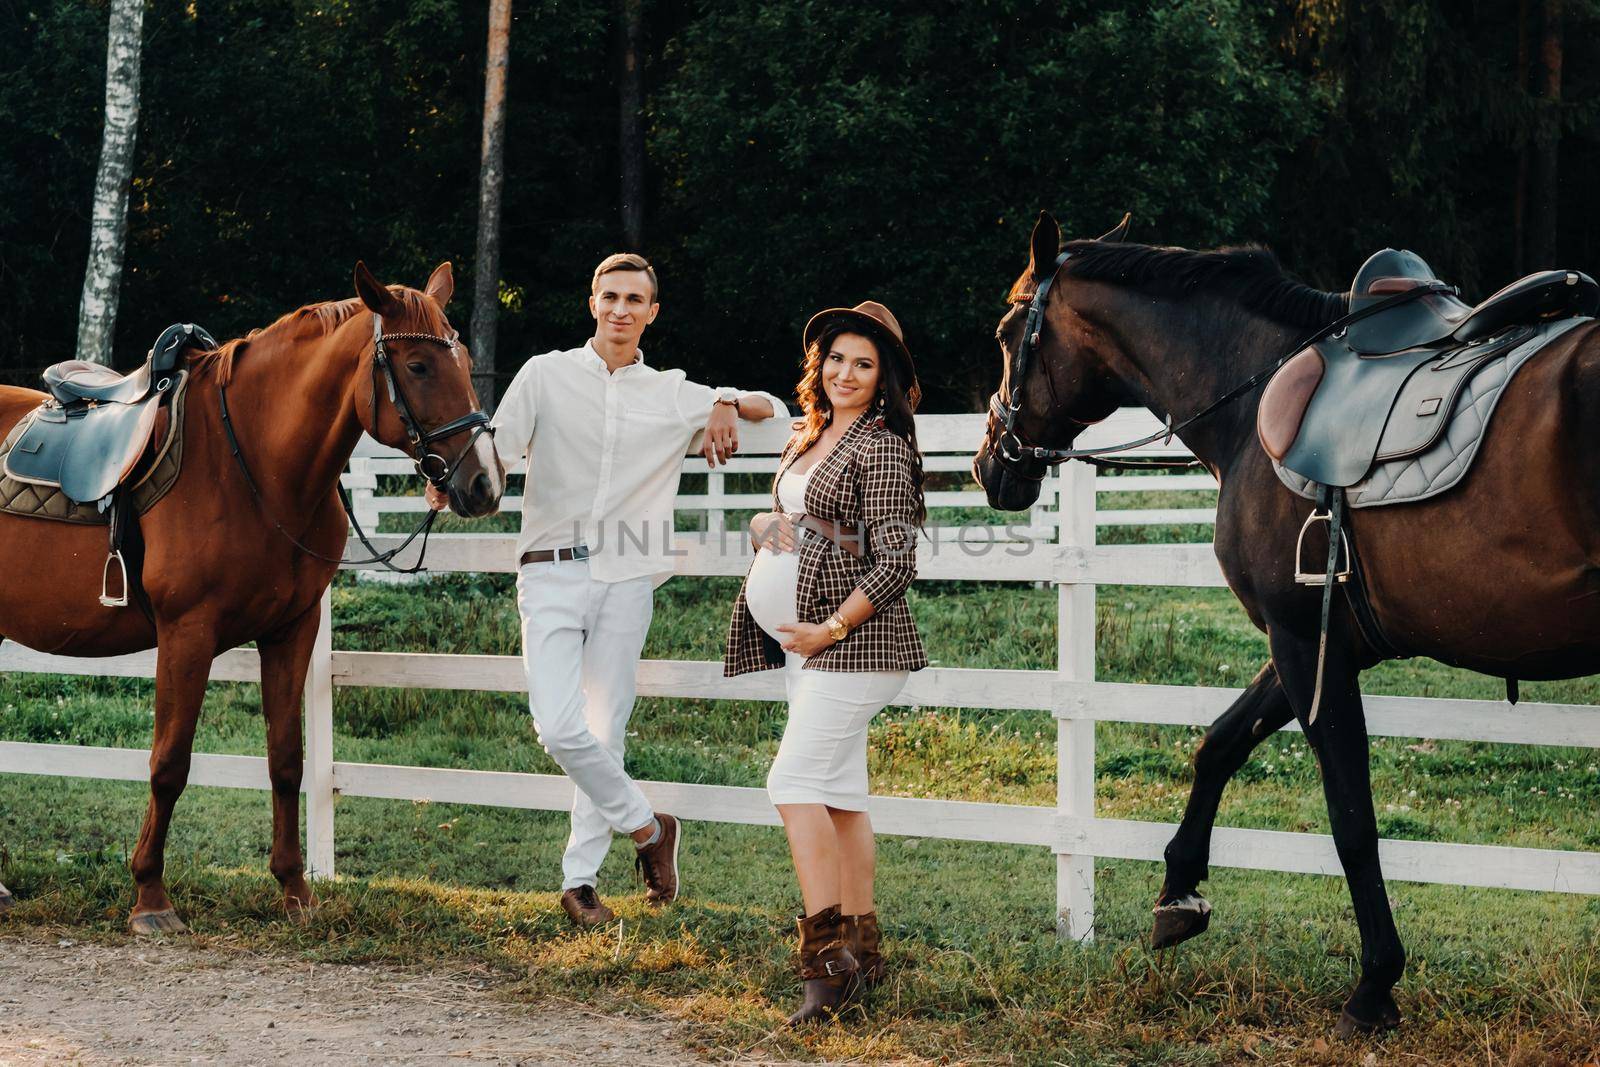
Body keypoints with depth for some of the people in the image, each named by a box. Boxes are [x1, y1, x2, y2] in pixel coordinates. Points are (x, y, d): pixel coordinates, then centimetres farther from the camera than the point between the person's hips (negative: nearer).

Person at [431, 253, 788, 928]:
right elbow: (498, 447, -2)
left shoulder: (674, 396, 12)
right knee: (558, 727, -14)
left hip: (626, 579, 2)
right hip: (552, 572, -1)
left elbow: (774, 409, 22)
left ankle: (579, 880, 14)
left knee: (605, 732, 3)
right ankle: (648, 827, 8)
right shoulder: (547, 375, 7)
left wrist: (729, 405, -1)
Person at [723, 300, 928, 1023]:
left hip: (852, 638, -9)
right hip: (803, 638, 9)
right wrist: (767, 525, 5)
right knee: (839, 789, 10)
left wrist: (830, 629, -18)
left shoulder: (882, 447, -11)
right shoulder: (806, 438, 14)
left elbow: (896, 563, -16)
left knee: (796, 780, -15)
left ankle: (827, 955, -16)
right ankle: (862, 950, 16)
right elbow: (778, 517, 28)